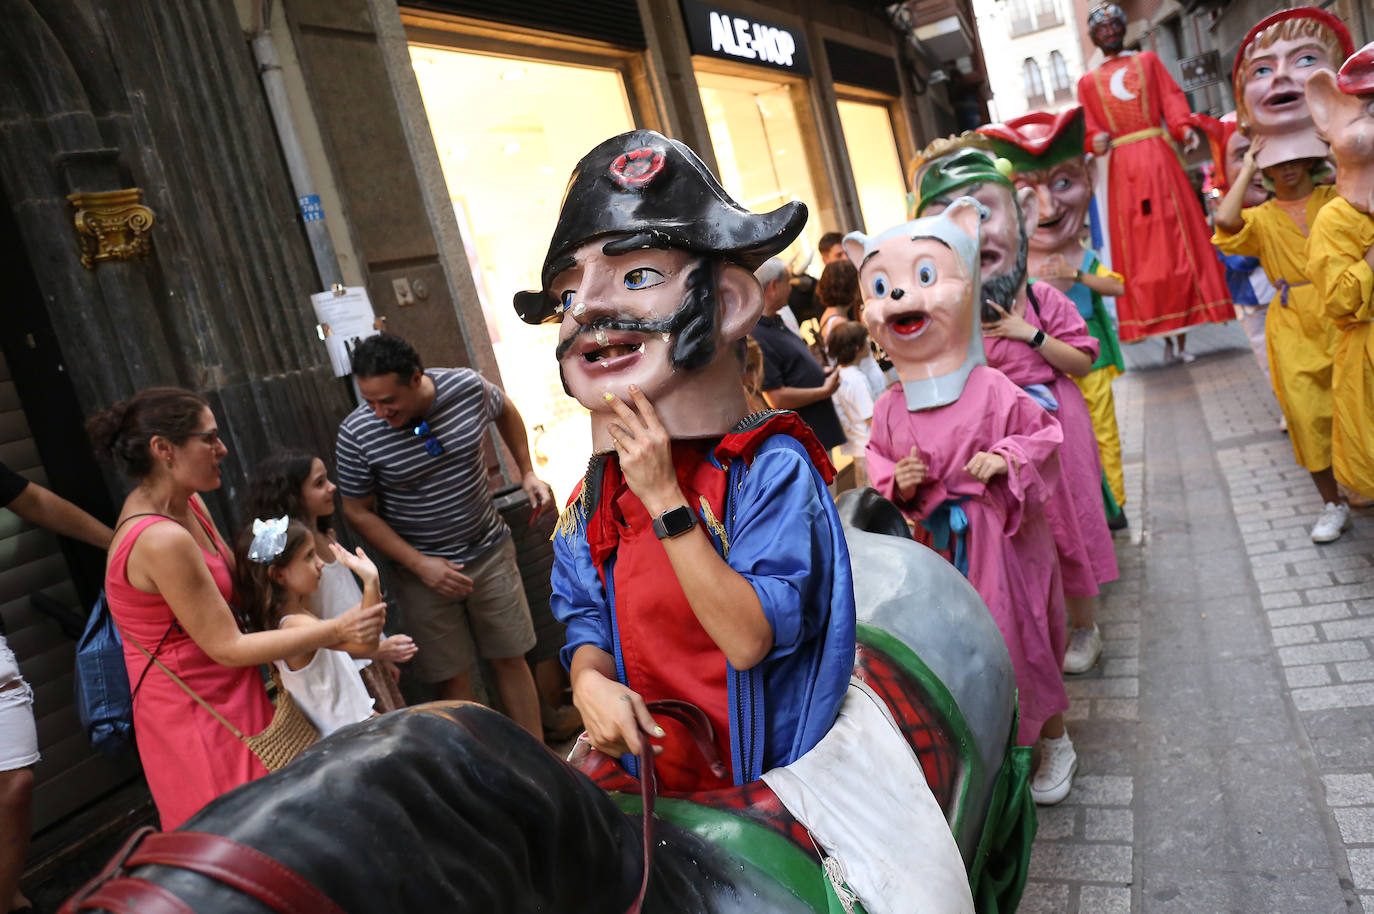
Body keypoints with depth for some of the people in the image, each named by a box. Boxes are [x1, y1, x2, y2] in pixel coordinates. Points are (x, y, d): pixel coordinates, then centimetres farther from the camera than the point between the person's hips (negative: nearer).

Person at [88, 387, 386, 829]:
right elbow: (227, 647, -24)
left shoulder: (187, 503, 0)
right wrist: (334, 631, -25)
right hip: (197, 714, -9)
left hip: (229, 696, 9)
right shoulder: (160, 539, -28)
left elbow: (234, 577, 12)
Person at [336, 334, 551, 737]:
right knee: (453, 680, 4)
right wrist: (420, 564, -15)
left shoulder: (468, 387, -13)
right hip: (422, 568, -2)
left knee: (511, 659, 10)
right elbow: (359, 513, -7)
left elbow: (505, 410, 12)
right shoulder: (356, 435, -17)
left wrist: (527, 472, 7)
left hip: (489, 552, 2)